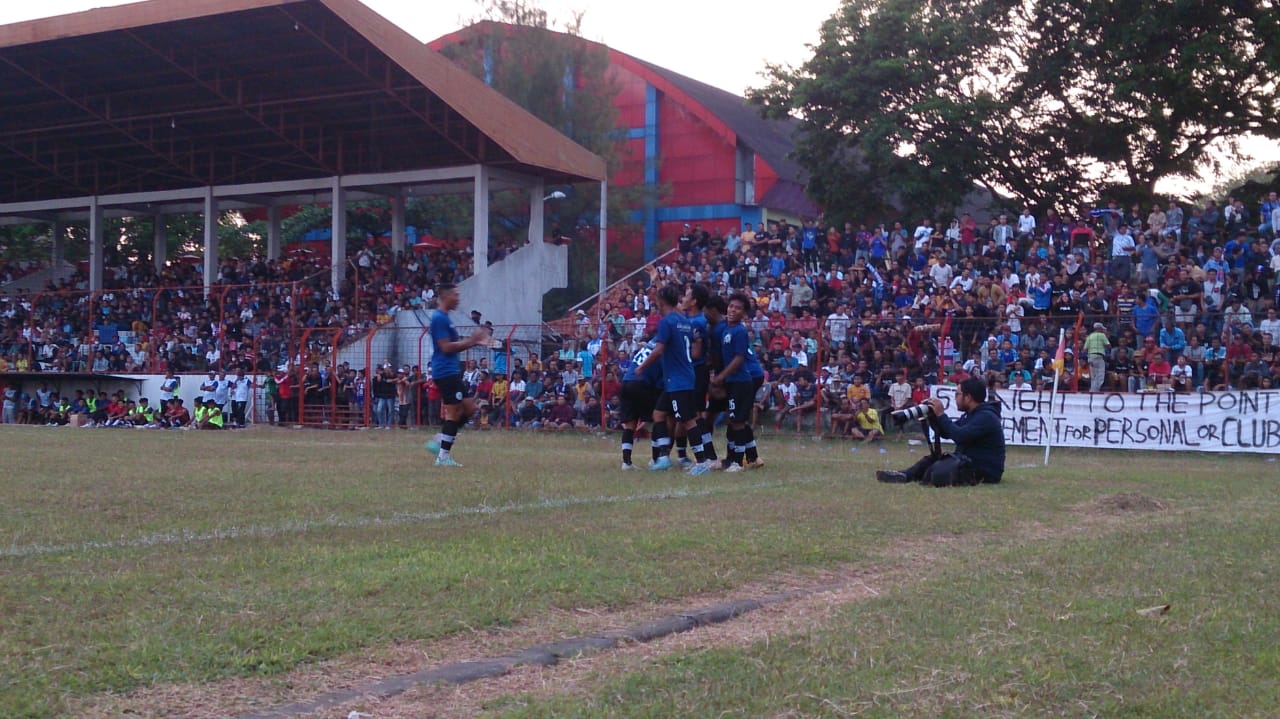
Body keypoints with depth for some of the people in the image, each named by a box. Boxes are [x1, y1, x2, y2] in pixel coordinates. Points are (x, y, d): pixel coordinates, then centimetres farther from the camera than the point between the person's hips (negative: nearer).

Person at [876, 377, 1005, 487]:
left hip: (984, 471, -10)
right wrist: (931, 416, 1)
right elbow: (945, 433, 17)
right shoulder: (971, 414, 16)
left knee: (936, 474, -25)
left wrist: (940, 414, -20)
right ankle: (906, 476, -11)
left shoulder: (986, 416, -18)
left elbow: (959, 436, -29)